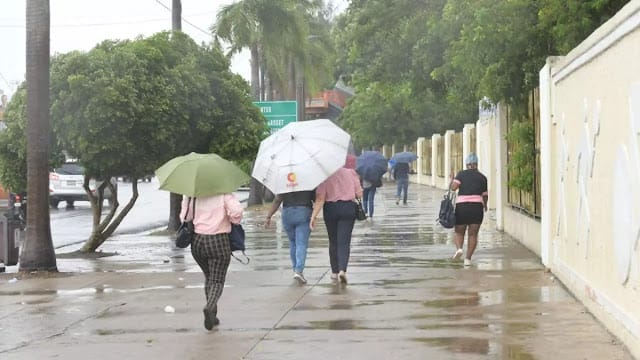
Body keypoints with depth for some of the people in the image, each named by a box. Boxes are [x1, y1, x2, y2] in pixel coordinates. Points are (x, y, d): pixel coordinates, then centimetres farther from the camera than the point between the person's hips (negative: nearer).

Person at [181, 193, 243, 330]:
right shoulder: (224, 194, -7)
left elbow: (185, 217, -1)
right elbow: (236, 212, -20)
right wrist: (234, 220, 2)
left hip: (197, 242, 4)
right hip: (218, 242, -3)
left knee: (209, 277, 22)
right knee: (217, 281, 4)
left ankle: (212, 315, 19)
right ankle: (210, 307, -24)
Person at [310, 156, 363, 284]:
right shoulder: (351, 173, 0)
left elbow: (320, 199, -12)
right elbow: (359, 194, 1)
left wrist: (313, 216, -11)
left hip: (330, 209, 0)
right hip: (348, 208, 0)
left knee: (333, 241, 16)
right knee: (344, 241, -3)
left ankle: (335, 271, 23)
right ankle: (342, 270, -22)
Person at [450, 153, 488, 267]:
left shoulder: (461, 174, 3)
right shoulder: (482, 177, 8)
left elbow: (453, 187, -9)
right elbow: (485, 195, 10)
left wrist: (452, 180, 13)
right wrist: (485, 205, 30)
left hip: (462, 206, -1)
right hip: (477, 206, 1)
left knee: (459, 232, 12)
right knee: (473, 234, 6)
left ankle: (459, 248, -15)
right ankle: (468, 258, 0)